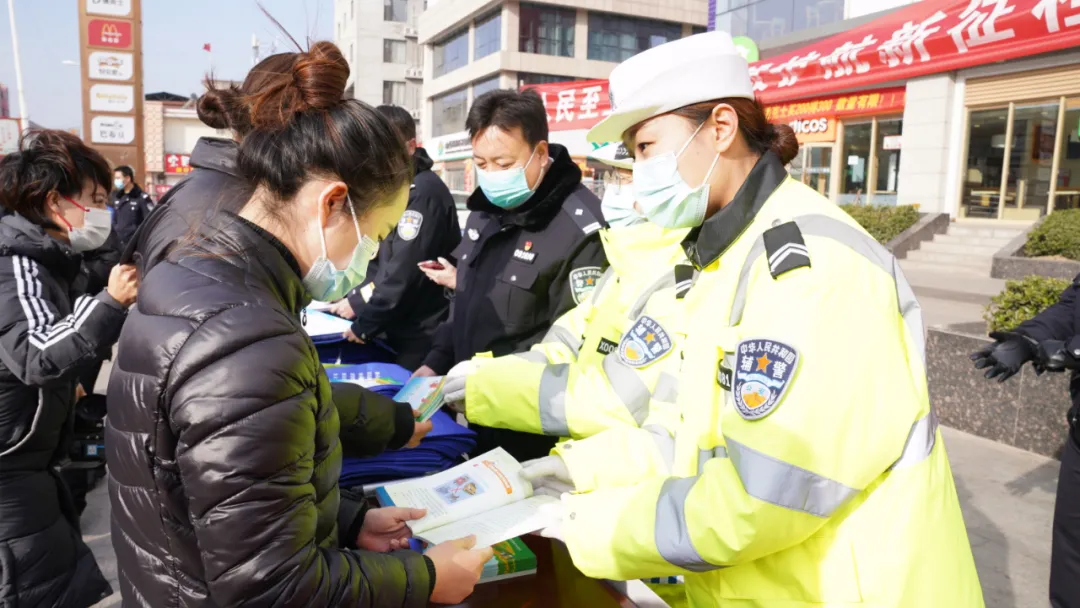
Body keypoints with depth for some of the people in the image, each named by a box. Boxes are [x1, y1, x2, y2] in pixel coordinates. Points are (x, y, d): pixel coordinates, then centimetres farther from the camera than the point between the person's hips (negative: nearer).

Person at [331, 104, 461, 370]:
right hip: (396, 331, 9)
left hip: (419, 339, -9)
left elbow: (405, 274, -23)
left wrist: (364, 324, -13)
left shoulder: (424, 193, -18)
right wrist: (352, 298, 5)